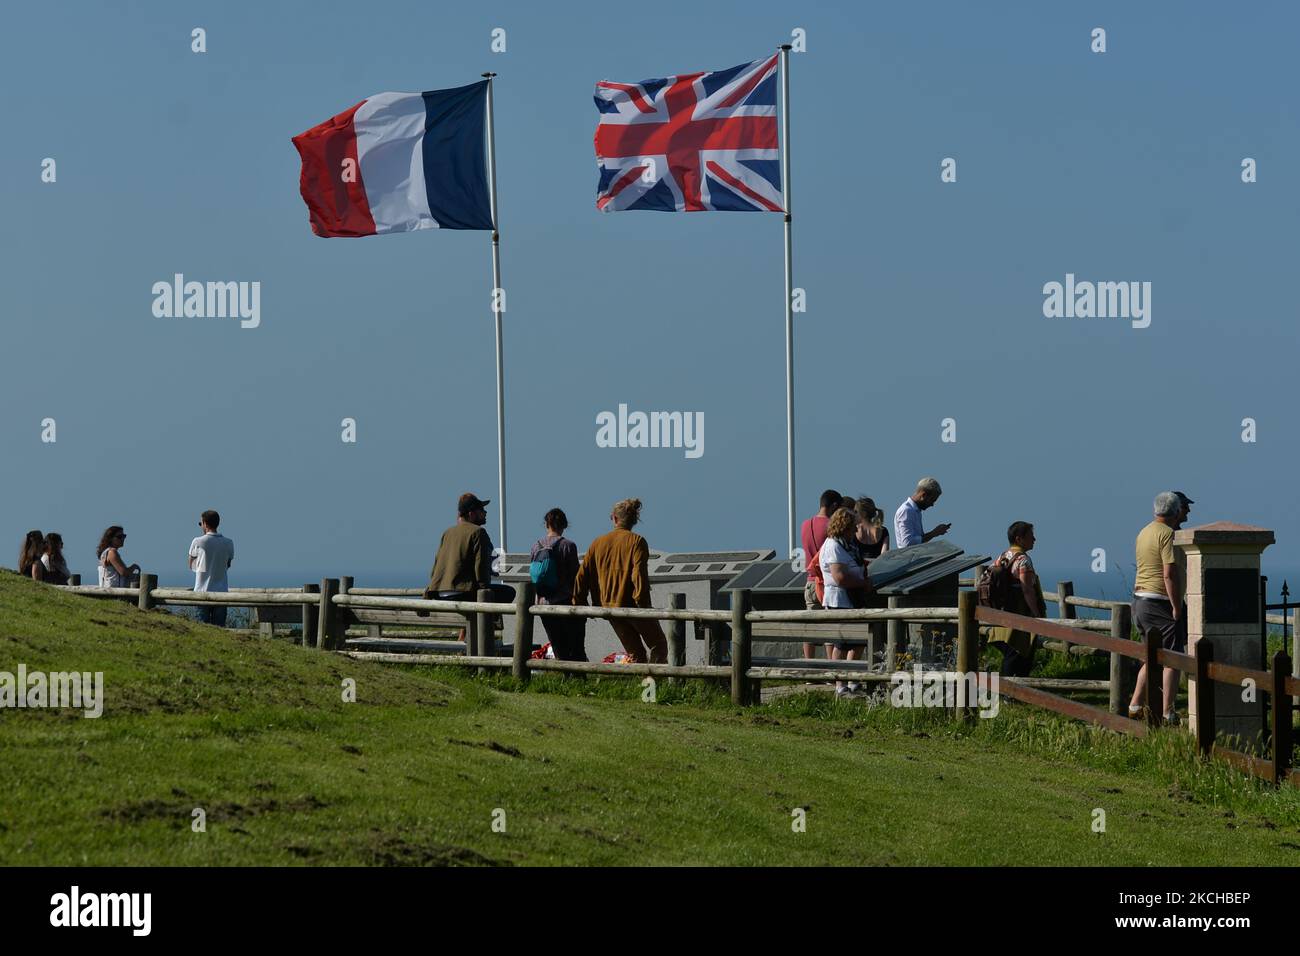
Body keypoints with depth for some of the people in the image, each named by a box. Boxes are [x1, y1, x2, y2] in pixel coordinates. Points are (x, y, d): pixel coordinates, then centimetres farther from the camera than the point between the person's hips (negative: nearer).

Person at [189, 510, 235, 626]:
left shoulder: (198, 542, -7)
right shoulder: (228, 543, 1)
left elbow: (191, 565, 4)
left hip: (203, 590, -2)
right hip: (221, 591, 2)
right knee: (220, 626, 3)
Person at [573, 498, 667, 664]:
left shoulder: (598, 543, 8)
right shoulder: (636, 541, -6)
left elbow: (582, 574, 7)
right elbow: (639, 574, -17)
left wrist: (580, 604, 14)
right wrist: (642, 604, -15)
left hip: (609, 607, 5)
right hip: (632, 606, -5)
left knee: (635, 653, 14)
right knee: (659, 646, 8)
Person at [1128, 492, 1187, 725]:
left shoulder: (1144, 533, 13)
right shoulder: (1167, 533, -15)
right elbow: (1170, 574, -21)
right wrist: (1177, 607, -18)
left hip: (1140, 600, 9)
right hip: (1160, 602, -9)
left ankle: (1135, 705, 15)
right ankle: (1168, 713, -7)